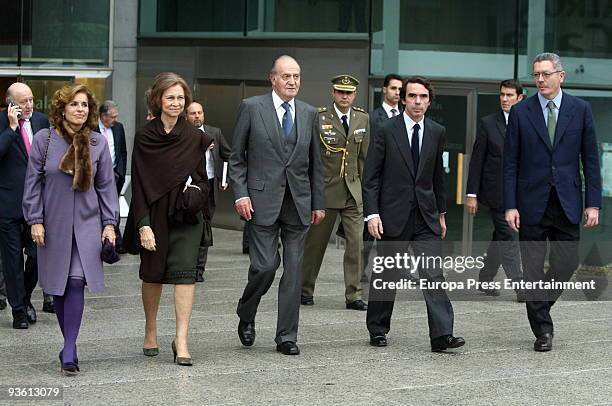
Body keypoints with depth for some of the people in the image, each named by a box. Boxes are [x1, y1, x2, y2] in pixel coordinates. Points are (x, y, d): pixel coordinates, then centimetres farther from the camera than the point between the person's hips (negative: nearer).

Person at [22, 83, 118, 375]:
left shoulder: (97, 142, 2)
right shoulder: (44, 139, -2)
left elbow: (106, 185, 6)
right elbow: (33, 183, 0)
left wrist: (109, 223, 2)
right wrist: (35, 220, -5)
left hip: (86, 223, 0)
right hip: (53, 223, 0)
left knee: (76, 282, -12)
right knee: (58, 286, 6)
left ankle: (69, 351, -13)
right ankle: (69, 345, 21)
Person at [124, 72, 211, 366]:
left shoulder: (195, 138, 4)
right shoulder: (144, 138, -2)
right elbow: (139, 184, -4)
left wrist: (196, 193, -9)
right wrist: (143, 225, -11)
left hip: (186, 216, 0)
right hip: (154, 215, 0)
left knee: (184, 272, -11)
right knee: (152, 274, 11)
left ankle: (181, 339, -13)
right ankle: (150, 332, 30)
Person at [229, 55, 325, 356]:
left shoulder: (309, 114, 11)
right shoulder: (251, 107, 0)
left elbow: (315, 162, 15)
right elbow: (236, 157, 2)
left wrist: (318, 203, 12)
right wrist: (240, 194, -8)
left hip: (298, 203, 4)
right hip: (262, 201, -4)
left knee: (294, 271, 2)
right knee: (265, 266, -8)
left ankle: (287, 337, 9)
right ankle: (246, 316, 19)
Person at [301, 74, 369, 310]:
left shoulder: (363, 119, 8)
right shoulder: (318, 118, -5)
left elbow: (364, 156, 12)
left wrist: (365, 188, 10)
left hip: (353, 192, 3)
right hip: (325, 191, -3)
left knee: (356, 242, -3)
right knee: (316, 242, 6)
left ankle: (353, 295, 2)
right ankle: (305, 290, 22)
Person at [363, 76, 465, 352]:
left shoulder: (437, 133, 6)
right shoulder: (386, 130, -5)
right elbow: (371, 176, -5)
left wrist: (441, 212, 16)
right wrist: (372, 213, -13)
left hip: (426, 216, 2)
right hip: (393, 214, -2)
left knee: (433, 275, -8)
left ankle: (442, 335, -12)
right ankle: (378, 330, 23)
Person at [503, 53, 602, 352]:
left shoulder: (580, 110, 3)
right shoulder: (520, 112, 1)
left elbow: (590, 159, 4)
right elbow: (510, 163, 1)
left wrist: (593, 203, -2)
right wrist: (510, 206, -6)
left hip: (567, 204, 1)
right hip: (532, 203, -1)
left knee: (567, 263, 2)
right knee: (533, 269, 1)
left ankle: (538, 307, 26)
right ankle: (543, 330, 10)